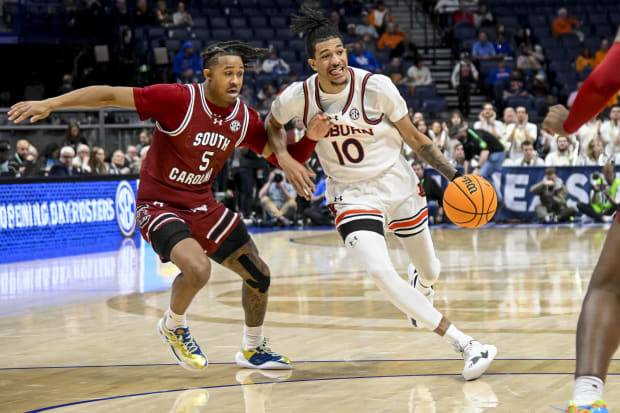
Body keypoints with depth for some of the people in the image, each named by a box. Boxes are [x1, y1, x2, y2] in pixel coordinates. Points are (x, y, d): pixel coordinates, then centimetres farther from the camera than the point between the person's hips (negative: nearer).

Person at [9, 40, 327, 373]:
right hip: (159, 206, -7)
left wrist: (311, 137, -12)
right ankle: (173, 326, 2)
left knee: (258, 274, 9)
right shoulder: (179, 99, -21)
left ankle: (253, 349, 34)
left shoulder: (244, 118, -2)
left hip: (203, 207, 7)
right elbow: (110, 96, -21)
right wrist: (50, 104, -27)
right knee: (197, 269, -32)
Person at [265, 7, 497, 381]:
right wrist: (285, 158, -8)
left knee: (429, 270, 16)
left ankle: (421, 284, 60)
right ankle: (465, 345, -24)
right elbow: (273, 125, 10)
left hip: (400, 186, 1)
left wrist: (453, 175, -12)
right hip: (352, 196, 0)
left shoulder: (376, 87, -18)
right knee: (381, 273, -25)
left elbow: (414, 138, -6)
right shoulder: (299, 97, -14)